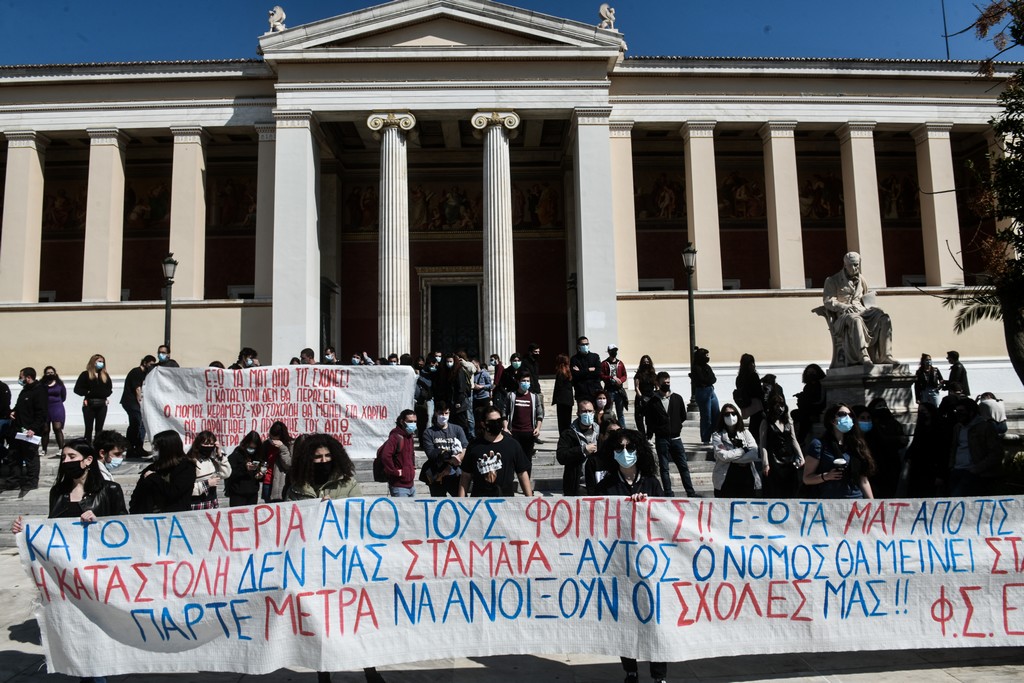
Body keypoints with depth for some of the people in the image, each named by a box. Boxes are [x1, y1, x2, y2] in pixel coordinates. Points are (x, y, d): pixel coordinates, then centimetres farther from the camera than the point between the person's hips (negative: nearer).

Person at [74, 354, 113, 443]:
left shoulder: (105, 375, 11)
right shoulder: (85, 374, -1)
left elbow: (110, 388, 14)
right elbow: (77, 389, -3)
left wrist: (105, 394, -5)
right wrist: (87, 393, -14)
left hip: (102, 405, 3)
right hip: (89, 404, -3)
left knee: (99, 428, 8)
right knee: (89, 428, 0)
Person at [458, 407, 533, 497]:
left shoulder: (513, 445, 4)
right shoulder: (474, 447, 4)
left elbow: (522, 474, 5)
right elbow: (466, 476, 6)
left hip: (506, 500, 0)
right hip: (478, 501, 0)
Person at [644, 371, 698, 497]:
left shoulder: (677, 398, 5)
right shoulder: (653, 401, -1)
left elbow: (683, 416, 13)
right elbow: (648, 421, 2)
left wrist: (676, 426, 9)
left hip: (675, 438, 2)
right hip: (661, 440, -2)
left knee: (684, 466, 3)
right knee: (664, 468, 4)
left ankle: (691, 493, 9)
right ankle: (668, 494, 9)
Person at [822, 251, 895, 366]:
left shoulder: (861, 280, 26)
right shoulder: (832, 281, 10)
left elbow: (867, 297, 38)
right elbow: (828, 301, -2)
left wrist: (868, 306, 12)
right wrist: (844, 307, -20)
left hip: (862, 311, 5)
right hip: (843, 314, -5)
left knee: (884, 317, -24)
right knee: (855, 319, -42)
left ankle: (885, 355, -29)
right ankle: (863, 356, -51)